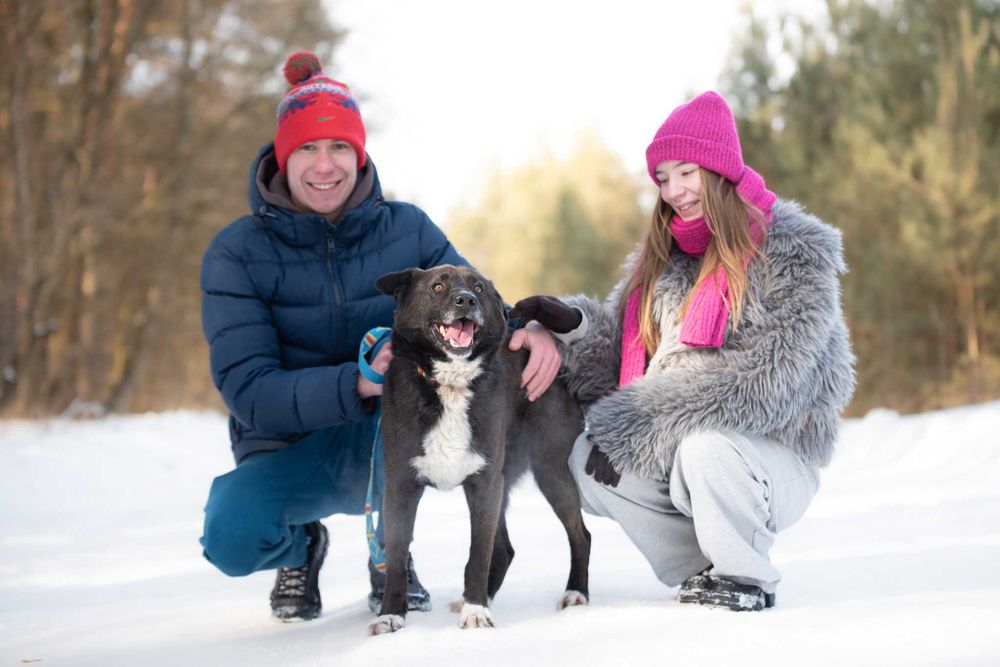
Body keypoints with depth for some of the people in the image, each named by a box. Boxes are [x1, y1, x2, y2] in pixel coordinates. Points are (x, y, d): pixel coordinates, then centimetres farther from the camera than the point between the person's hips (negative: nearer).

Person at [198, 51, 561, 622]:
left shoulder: (407, 230, -4)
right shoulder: (237, 253, -10)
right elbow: (248, 392, -19)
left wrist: (531, 329, -30)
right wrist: (357, 383, -36)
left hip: (393, 446, 2)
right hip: (290, 449, -1)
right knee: (233, 535, -35)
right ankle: (300, 547, 7)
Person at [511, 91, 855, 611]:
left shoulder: (792, 253, -11)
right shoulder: (660, 256, 10)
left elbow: (766, 381, -21)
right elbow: (623, 360, 7)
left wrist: (635, 425, -22)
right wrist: (574, 326, -16)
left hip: (772, 458, -6)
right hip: (674, 459, 6)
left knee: (703, 446, -35)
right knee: (585, 459, -16)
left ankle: (747, 578, -7)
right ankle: (702, 571, 0)